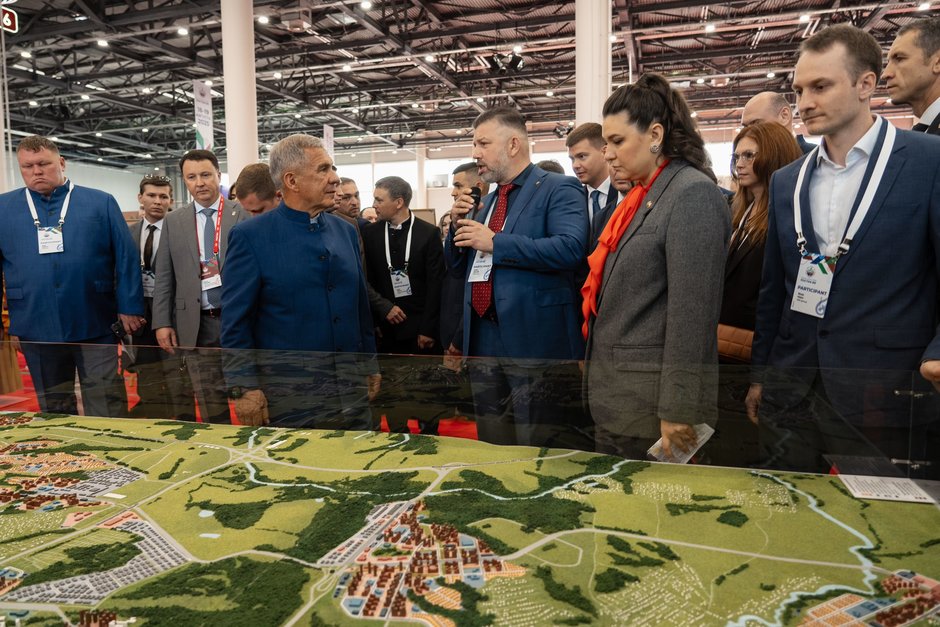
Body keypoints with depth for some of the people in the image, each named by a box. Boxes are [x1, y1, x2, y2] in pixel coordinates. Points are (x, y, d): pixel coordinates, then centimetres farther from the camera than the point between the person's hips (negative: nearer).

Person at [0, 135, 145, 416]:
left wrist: (129, 308, -5)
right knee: (53, 409, 15)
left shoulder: (101, 203, 2)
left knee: (106, 405, 2)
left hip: (95, 325, -2)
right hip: (36, 328, 3)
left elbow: (126, 257, 0)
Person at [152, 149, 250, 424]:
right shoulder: (173, 221, 10)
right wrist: (162, 323, 2)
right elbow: (164, 277, 9)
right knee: (210, 406, 5)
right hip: (197, 326, 2)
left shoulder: (244, 214, 1)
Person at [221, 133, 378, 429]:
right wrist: (244, 388, -11)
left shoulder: (346, 231, 8)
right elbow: (235, 321, -7)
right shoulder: (251, 237, -7)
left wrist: (370, 366, 12)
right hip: (288, 398, -5)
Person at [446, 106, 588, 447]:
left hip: (533, 339, -7)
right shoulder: (487, 201, 19)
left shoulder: (558, 189, -5)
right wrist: (458, 225, 3)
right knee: (490, 445, 17)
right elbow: (459, 265, 23)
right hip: (482, 339, 8)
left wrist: (495, 243, -19)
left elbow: (571, 247, -23)